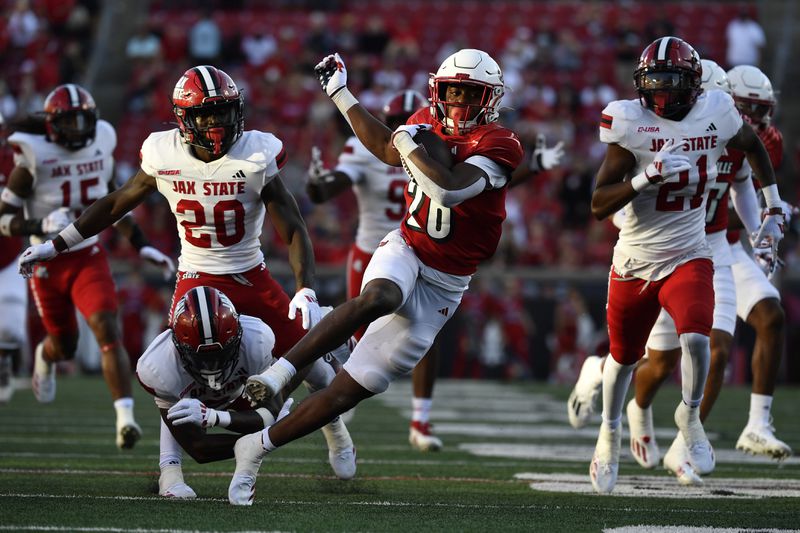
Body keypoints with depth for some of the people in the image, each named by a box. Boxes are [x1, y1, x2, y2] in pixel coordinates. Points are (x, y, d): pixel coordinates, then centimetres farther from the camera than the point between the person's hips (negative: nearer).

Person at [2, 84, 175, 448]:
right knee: (65, 345, 12)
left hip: (89, 257, 2)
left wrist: (141, 245, 14)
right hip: (48, 264, -2)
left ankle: (125, 417, -25)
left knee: (107, 330, -19)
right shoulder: (33, 158, -13)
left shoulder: (100, 147, 1)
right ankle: (45, 356, 51)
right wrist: (41, 226, -29)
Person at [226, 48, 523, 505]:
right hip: (404, 251, 2)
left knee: (351, 389, -3)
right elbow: (388, 150, 19)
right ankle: (278, 373, -39)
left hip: (442, 285, -2)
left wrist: (409, 144, -21)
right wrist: (340, 95, 18)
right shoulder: (428, 122, 1)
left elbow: (449, 191, -31)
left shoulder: (498, 145, -16)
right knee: (377, 299, -38)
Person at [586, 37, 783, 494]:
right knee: (625, 355, 17)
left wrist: (775, 208, 16)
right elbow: (599, 206, -17)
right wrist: (648, 175, -31)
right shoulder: (631, 124, -15)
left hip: (688, 258, 0)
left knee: (696, 338, -25)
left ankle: (691, 415, 5)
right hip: (635, 262, 0)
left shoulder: (717, 114, -8)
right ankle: (610, 432, 45)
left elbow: (752, 144, 18)